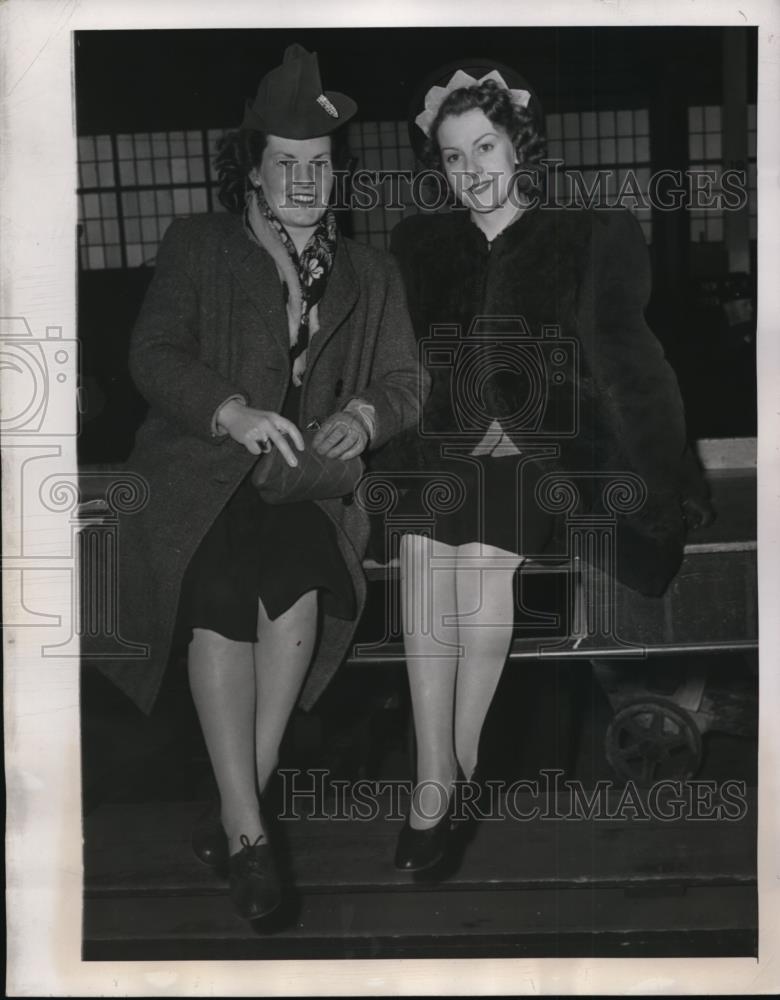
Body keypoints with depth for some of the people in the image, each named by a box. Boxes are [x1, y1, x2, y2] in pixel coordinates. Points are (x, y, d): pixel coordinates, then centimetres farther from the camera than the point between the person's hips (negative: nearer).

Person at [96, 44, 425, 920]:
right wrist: (233, 413, -18)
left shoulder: (370, 274, 20)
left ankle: (241, 804, -22)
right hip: (202, 475, -1)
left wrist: (363, 415, -9)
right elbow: (153, 355, 0)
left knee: (299, 574, -31)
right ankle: (247, 826, -30)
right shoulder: (196, 247, 12)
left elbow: (404, 382, 15)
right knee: (221, 583, -31)